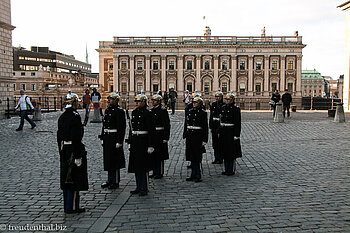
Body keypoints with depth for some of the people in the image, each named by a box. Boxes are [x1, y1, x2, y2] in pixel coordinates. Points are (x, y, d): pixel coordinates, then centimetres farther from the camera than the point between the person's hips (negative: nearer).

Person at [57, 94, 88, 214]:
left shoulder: (62, 117, 10)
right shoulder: (75, 116, -16)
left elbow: (59, 136, 14)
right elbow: (76, 137, -21)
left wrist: (61, 152, 20)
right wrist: (78, 156, -20)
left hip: (64, 151, 9)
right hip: (74, 150, -9)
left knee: (67, 179, 14)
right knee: (75, 178, 0)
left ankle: (67, 206, 24)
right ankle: (72, 207, 6)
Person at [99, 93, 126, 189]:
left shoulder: (119, 111, -11)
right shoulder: (107, 110, 13)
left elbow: (122, 127, -15)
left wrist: (119, 141, -18)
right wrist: (102, 138, 15)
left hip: (115, 138, -8)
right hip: (107, 138, 8)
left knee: (115, 160, -1)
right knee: (108, 159, 14)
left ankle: (116, 182, 10)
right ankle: (110, 180, 25)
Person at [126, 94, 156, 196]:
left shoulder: (148, 113, -9)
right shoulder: (134, 112, 13)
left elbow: (152, 130, -13)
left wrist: (151, 146, -17)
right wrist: (130, 141, 16)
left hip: (143, 141, -7)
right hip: (135, 142, 8)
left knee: (143, 166, -3)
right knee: (136, 166, 11)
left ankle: (144, 189, 7)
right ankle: (139, 187, 22)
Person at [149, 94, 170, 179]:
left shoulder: (163, 110, -9)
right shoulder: (151, 110, 14)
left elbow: (167, 124, -13)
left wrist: (165, 137, -17)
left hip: (160, 136, -8)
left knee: (160, 155, -1)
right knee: (153, 154, 12)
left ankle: (160, 173, 9)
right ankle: (155, 172, 22)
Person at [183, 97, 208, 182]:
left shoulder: (202, 113, -5)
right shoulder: (190, 111, 12)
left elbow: (205, 127, -7)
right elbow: (186, 124, 16)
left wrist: (204, 140, -10)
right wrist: (185, 135, 12)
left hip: (198, 136, -6)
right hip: (190, 136, 6)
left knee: (197, 157, -3)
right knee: (191, 156, 9)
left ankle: (198, 176, 6)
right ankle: (194, 175, 19)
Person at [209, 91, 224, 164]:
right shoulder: (213, 104, 10)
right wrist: (210, 124, 9)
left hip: (221, 124, -5)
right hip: (214, 125, 5)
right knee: (215, 142, 9)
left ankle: (220, 159, 8)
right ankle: (216, 158, 18)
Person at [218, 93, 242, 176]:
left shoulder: (236, 108, -9)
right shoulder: (223, 107, 12)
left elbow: (238, 123, -12)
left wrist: (236, 135, -16)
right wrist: (219, 132, 13)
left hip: (231, 132, -7)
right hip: (223, 132, 7)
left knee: (231, 152, -1)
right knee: (225, 151, 11)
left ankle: (232, 170, 10)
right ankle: (227, 169, 21)